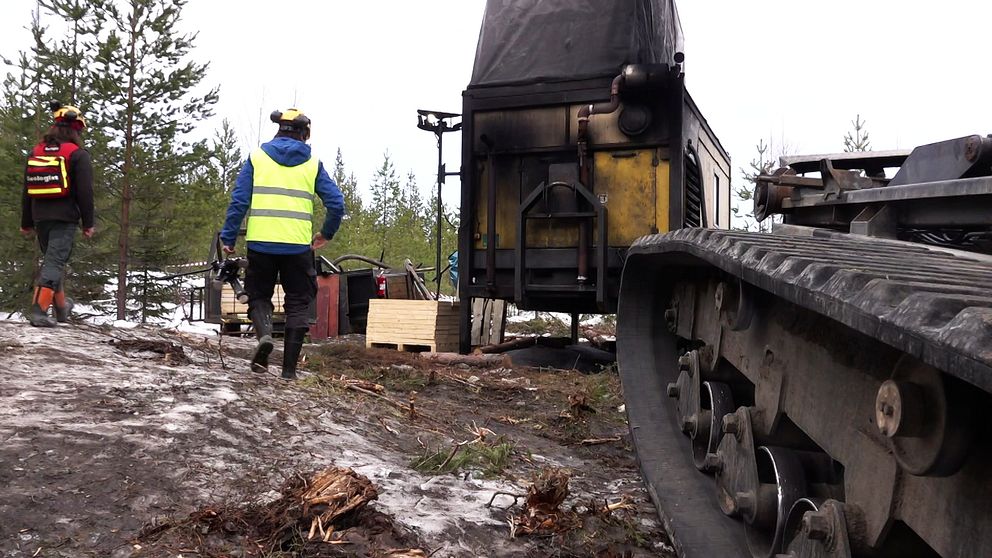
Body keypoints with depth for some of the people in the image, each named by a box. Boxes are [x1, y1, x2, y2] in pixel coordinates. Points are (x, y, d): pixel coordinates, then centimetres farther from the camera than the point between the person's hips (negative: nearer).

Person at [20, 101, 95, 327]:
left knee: (52, 259, 20)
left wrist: (26, 222, 19)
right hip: (65, 218, -6)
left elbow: (27, 190, 15)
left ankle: (61, 306, 31)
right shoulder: (78, 154, -6)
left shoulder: (36, 152, 13)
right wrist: (88, 223, -4)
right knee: (55, 261, -9)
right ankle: (38, 310, -20)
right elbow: (85, 191, -10)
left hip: (40, 217, 6)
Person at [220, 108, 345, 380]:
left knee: (258, 295, 18)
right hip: (298, 245, 0)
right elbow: (336, 203, 1)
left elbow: (239, 201, 0)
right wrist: (326, 234, 17)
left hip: (261, 243, 0)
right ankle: (289, 367, 8)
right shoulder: (312, 163, 7)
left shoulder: (257, 157, 7)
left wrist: (228, 238, 5)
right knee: (298, 303, 11)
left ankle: (264, 334, -12)